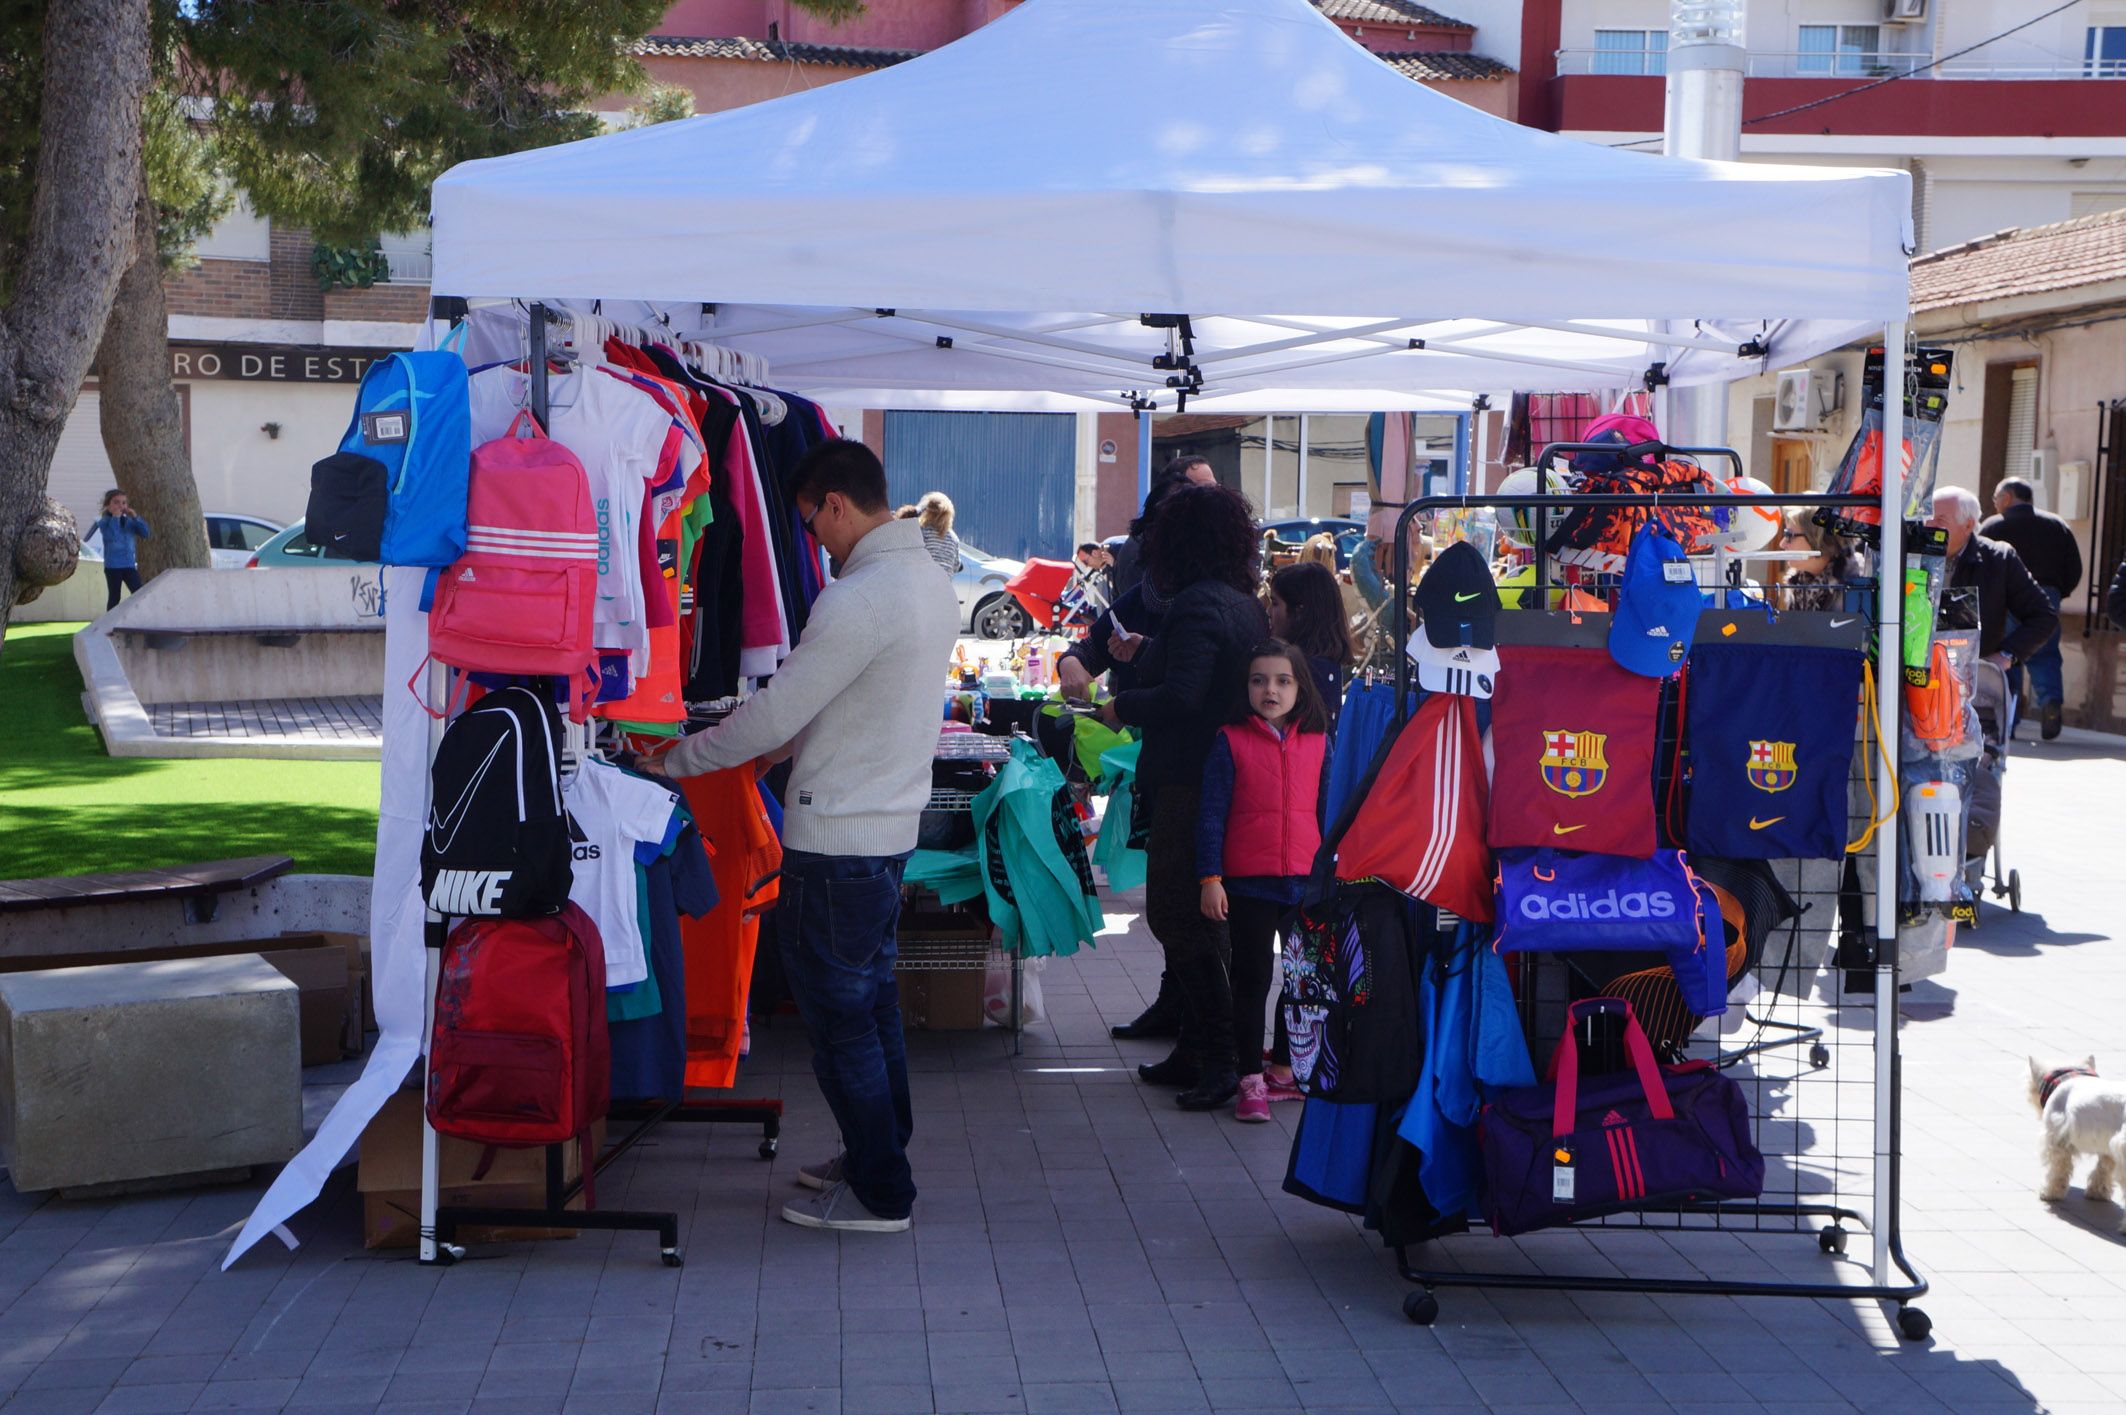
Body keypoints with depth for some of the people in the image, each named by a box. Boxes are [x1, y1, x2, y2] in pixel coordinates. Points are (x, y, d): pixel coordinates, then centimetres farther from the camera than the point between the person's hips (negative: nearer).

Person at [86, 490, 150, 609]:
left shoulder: (129, 521, 7)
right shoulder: (105, 522, -6)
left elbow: (145, 533, -2)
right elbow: (111, 536, -24)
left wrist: (135, 517, -10)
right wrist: (115, 517, -21)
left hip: (130, 565, 4)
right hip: (113, 566, -4)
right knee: (114, 597, 2)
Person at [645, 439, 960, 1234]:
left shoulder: (858, 600, -22)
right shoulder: (930, 582, 9)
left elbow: (772, 715, -17)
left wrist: (676, 760, -4)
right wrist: (788, 748, 19)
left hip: (836, 840, -9)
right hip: (892, 821, 9)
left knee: (837, 1013, 0)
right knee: (872, 999, 19)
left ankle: (880, 1194, 7)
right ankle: (880, 1154, 30)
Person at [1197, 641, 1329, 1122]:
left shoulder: (1318, 743, 5)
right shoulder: (1230, 742, -4)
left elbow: (1328, 811, 12)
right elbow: (1212, 814, -4)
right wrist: (1210, 878, -9)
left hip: (1305, 882, 3)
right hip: (1248, 883, -3)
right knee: (1252, 980, 4)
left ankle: (1284, 1068, 27)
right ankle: (1251, 1080, 11)